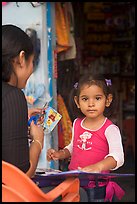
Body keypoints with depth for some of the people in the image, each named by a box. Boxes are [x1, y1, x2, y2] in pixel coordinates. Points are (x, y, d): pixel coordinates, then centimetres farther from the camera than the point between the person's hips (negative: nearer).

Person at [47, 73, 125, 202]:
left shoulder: (110, 129, -14)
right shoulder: (77, 124, 7)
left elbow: (117, 157, -28)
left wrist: (98, 166, -46)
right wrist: (60, 154, 6)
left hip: (98, 188, -5)